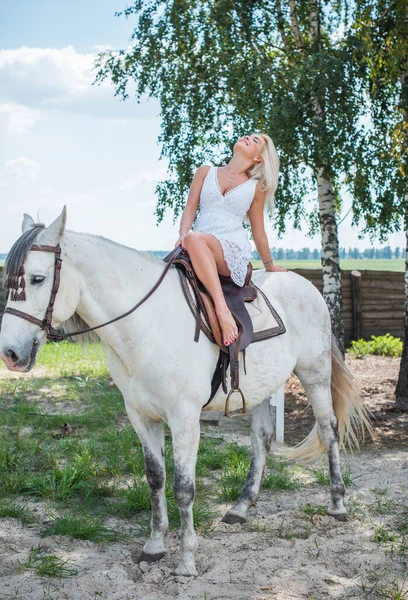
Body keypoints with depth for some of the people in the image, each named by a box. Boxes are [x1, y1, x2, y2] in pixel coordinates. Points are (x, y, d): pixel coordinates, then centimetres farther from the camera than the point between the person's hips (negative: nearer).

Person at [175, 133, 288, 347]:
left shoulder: (256, 187, 15)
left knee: (195, 239, -36)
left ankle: (222, 309, -48)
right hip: (198, 248, 3)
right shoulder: (206, 172, 19)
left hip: (234, 249, -3)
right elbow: (190, 208, 10)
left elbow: (258, 232, 22)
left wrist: (270, 266, 27)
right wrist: (182, 234, -9)